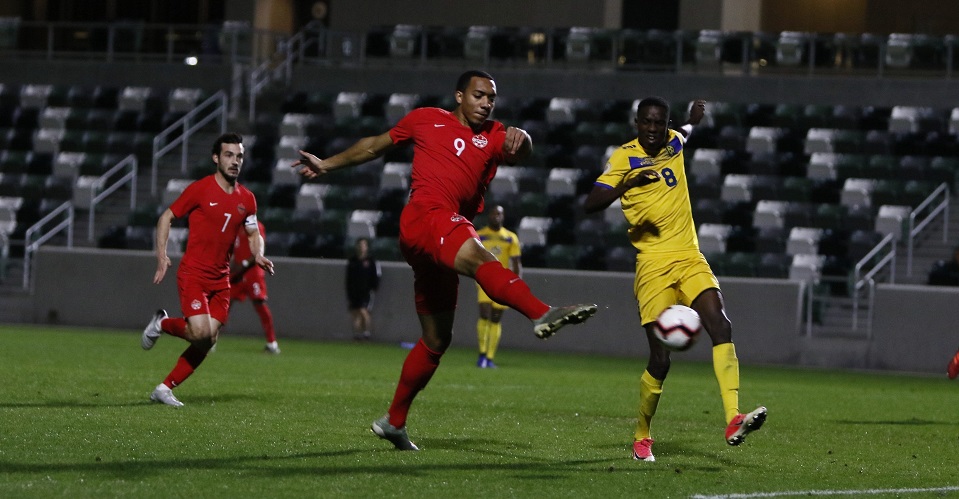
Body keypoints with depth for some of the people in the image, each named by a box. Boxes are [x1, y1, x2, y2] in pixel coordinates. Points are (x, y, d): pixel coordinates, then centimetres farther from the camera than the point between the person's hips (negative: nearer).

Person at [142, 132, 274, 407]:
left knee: (207, 342, -1)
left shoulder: (246, 199, 7)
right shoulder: (200, 189, -8)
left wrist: (258, 255, -3)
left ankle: (165, 388, 11)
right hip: (193, 274, -6)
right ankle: (162, 324, 10)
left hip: (221, 279, 6)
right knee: (200, 332, -21)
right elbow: (166, 217, -2)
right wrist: (161, 256, -12)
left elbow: (253, 234, 19)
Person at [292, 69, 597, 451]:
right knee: (479, 259, -35)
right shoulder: (426, 120, 15)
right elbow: (376, 146, 28)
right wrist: (327, 165, 33)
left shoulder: (493, 137, 19)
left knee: (437, 340, 11)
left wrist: (520, 141, -28)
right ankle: (542, 315, -61)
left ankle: (394, 422, 23)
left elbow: (518, 152, -4)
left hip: (449, 235, 6)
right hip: (425, 216, -6)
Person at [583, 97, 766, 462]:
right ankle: (641, 436, 15)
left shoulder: (673, 142, 10)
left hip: (689, 257, 4)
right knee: (660, 359, -8)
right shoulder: (624, 158, -6)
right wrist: (628, 183, -30)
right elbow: (590, 204, -18)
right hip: (653, 265, -4)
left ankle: (733, 421, -31)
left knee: (721, 327, -21)